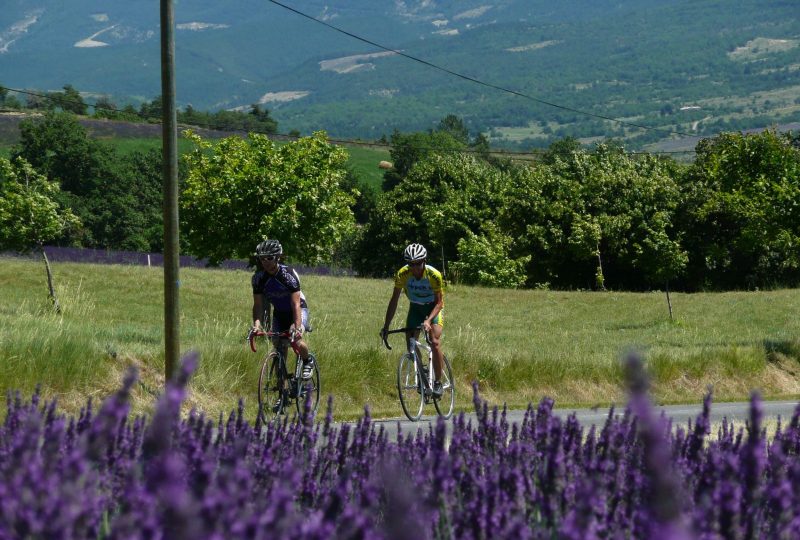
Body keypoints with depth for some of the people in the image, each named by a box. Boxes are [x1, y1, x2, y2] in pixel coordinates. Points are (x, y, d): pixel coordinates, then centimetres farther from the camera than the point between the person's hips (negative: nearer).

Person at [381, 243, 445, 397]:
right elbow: (394, 300, -16)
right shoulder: (402, 274, -23)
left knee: (435, 342, -22)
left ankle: (438, 382, -13)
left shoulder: (434, 275, -30)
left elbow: (439, 302, -25)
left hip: (433, 308, -3)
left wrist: (428, 321, -41)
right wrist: (386, 326, -20)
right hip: (415, 308, 3)